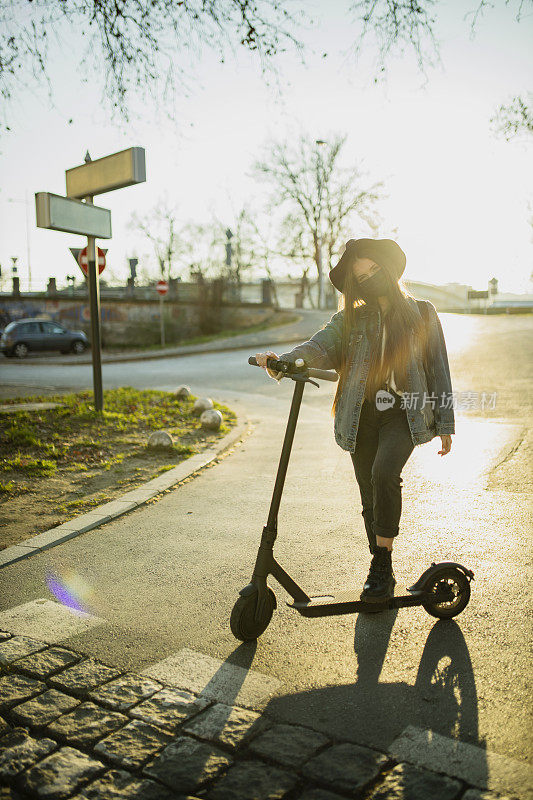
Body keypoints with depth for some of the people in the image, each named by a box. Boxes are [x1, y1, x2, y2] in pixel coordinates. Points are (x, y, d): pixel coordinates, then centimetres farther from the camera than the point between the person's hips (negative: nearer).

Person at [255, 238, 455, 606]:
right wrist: (285, 360, -30)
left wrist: (446, 425, 5)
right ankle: (382, 574, 25)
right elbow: (322, 345, -9)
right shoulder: (351, 319, 10)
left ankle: (382, 562, -14)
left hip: (404, 414, -2)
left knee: (384, 473, -28)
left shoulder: (422, 313, 7)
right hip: (362, 417, 3)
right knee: (371, 498, 7)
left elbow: (438, 369, 8)